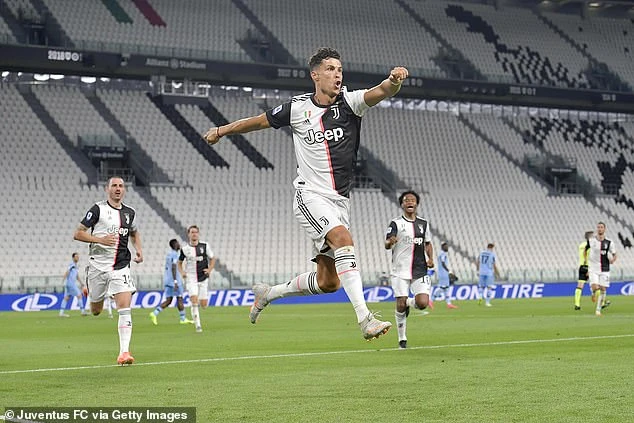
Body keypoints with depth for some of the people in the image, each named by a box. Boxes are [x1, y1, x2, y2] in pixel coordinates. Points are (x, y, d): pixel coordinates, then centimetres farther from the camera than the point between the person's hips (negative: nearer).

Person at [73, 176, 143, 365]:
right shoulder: (98, 209, -5)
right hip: (98, 265, -2)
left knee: (125, 309, -14)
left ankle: (124, 353, -15)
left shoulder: (129, 212, 9)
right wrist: (100, 239, -18)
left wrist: (138, 249, 11)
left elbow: (134, 233, 30)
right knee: (95, 311, 11)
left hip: (121, 266, 2)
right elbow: (77, 234, -5)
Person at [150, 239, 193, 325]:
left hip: (167, 280, 8)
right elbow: (173, 268, -21)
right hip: (175, 280, -8)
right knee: (179, 299, 2)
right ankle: (183, 319, 10)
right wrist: (175, 282, -24)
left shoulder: (168, 254, 17)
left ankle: (155, 313, -11)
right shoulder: (175, 254, -11)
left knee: (168, 301, 5)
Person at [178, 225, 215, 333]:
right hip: (191, 279, -1)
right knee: (194, 300, -18)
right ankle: (198, 325, -10)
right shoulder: (185, 249, 0)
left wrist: (209, 269, -5)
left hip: (203, 278, 1)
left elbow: (212, 259, 11)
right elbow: (180, 262, 15)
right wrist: (182, 272, -3)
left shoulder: (205, 246, 0)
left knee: (203, 305, 0)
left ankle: (199, 303, 38)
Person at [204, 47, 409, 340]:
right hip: (310, 196, -3)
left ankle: (269, 293, 29)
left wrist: (393, 81, -44)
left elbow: (379, 93, -21)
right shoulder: (297, 108, -1)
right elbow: (260, 121, 16)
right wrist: (221, 130, 26)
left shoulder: (350, 102, 0)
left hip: (340, 201, 4)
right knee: (343, 238, -31)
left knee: (328, 281, 5)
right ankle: (364, 318, -35)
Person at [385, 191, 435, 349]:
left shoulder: (423, 223, 12)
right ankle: (402, 338, 16)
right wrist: (390, 242, -37)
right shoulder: (396, 223, -2)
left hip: (420, 271, 3)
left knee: (423, 303, -13)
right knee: (400, 306, -4)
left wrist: (430, 258, 7)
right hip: (400, 271, -3)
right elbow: (387, 245, -13)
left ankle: (409, 302, 24)